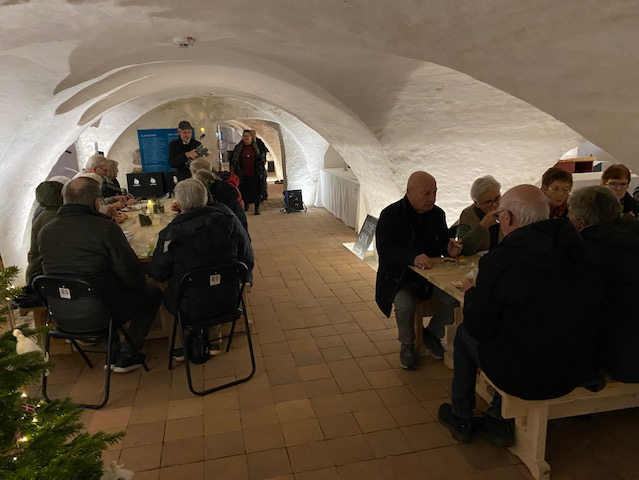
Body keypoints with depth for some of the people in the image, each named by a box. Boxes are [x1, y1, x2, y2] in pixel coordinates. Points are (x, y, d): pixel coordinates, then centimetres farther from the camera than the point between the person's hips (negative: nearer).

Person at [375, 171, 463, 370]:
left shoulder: (437, 213, 3)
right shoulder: (391, 214, -13)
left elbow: (442, 242, 11)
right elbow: (385, 249, -23)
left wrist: (449, 248, -15)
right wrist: (413, 258, -39)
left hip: (430, 273, 4)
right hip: (399, 277, -4)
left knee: (454, 299, -20)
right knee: (405, 305, -32)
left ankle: (432, 334, 10)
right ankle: (407, 344, 1)